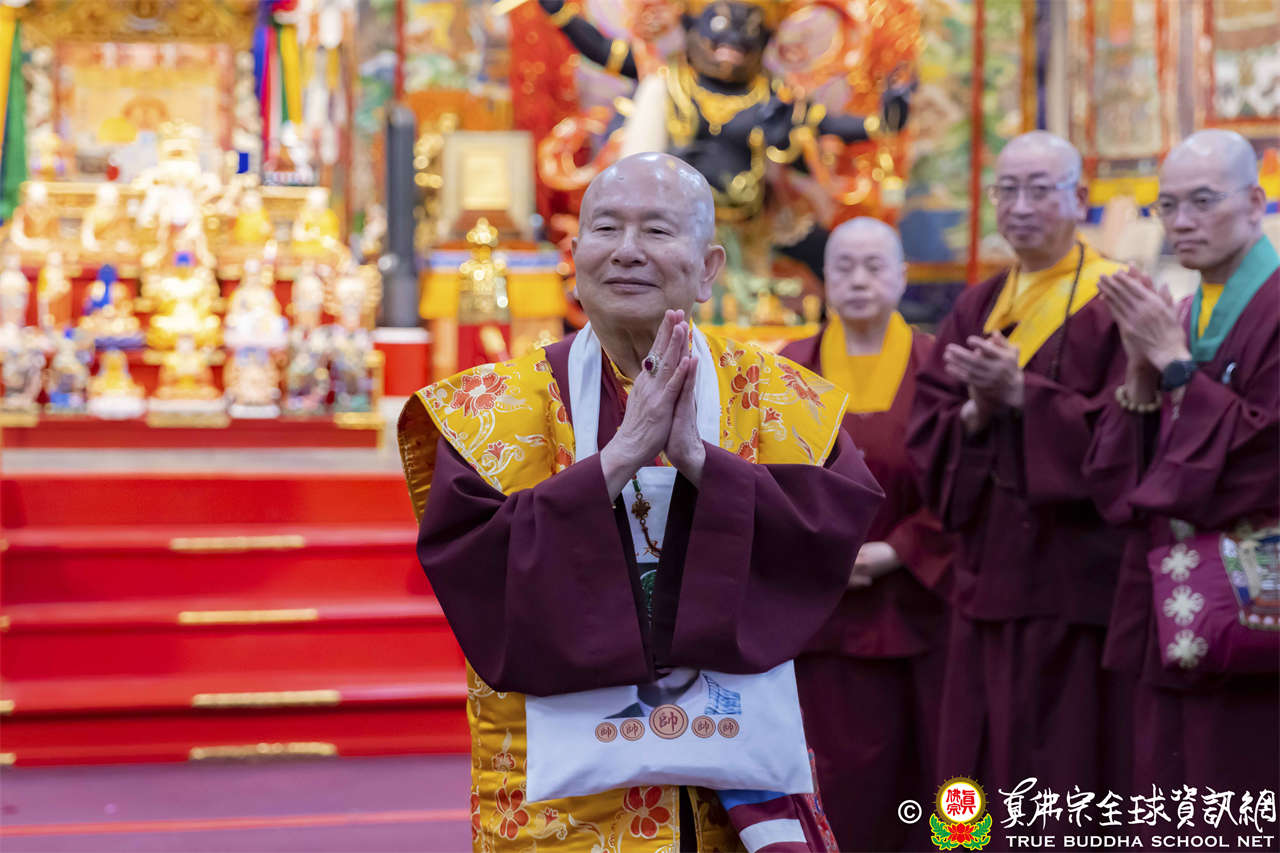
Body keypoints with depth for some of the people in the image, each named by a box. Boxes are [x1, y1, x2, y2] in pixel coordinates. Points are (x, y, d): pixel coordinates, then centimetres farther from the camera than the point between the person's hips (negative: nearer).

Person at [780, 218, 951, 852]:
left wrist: (897, 550, -12)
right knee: (839, 778, 1)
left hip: (915, 604, -1)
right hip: (818, 604, 1)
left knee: (915, 769, 1)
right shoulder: (791, 369, 7)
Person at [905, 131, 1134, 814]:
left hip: (1080, 572, -5)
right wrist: (977, 410, -11)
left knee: (1071, 759, -3)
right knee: (986, 765, 6)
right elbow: (926, 430, 9)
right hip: (991, 574, 6)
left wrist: (1020, 393, -19)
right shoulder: (977, 309, 14)